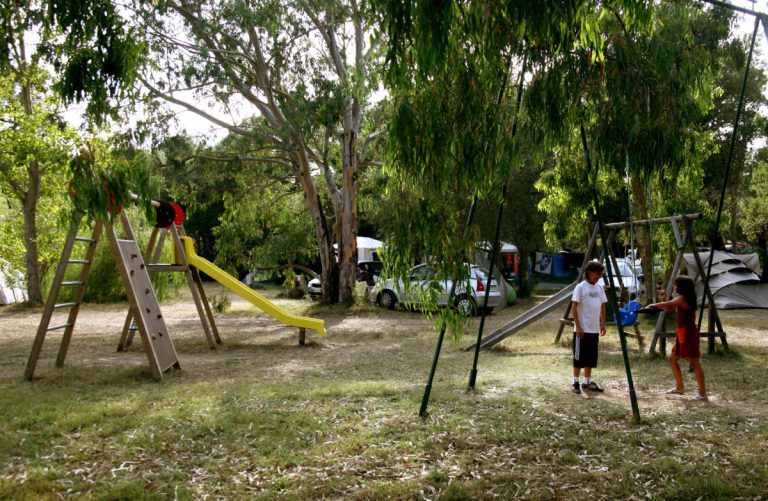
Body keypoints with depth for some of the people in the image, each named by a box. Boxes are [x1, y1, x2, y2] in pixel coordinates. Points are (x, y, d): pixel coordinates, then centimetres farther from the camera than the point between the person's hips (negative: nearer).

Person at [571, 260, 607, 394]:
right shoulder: (581, 287, -11)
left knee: (591, 357, 12)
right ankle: (575, 382, 8)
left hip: (594, 329, 6)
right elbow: (574, 307, -12)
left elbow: (602, 306, 15)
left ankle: (587, 381, 21)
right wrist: (578, 326, -16)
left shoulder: (599, 287, 9)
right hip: (582, 329, -6)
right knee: (579, 357, 0)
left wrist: (603, 324, 10)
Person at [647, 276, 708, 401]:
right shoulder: (680, 299, 14)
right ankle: (680, 387, 24)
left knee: (694, 363, -6)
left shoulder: (682, 298, -14)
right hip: (682, 334, 10)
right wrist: (664, 298, 3)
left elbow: (666, 306, -22)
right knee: (672, 359, 16)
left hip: (688, 334, -10)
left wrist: (652, 305, -10)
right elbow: (668, 309, 17)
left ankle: (702, 393, -1)